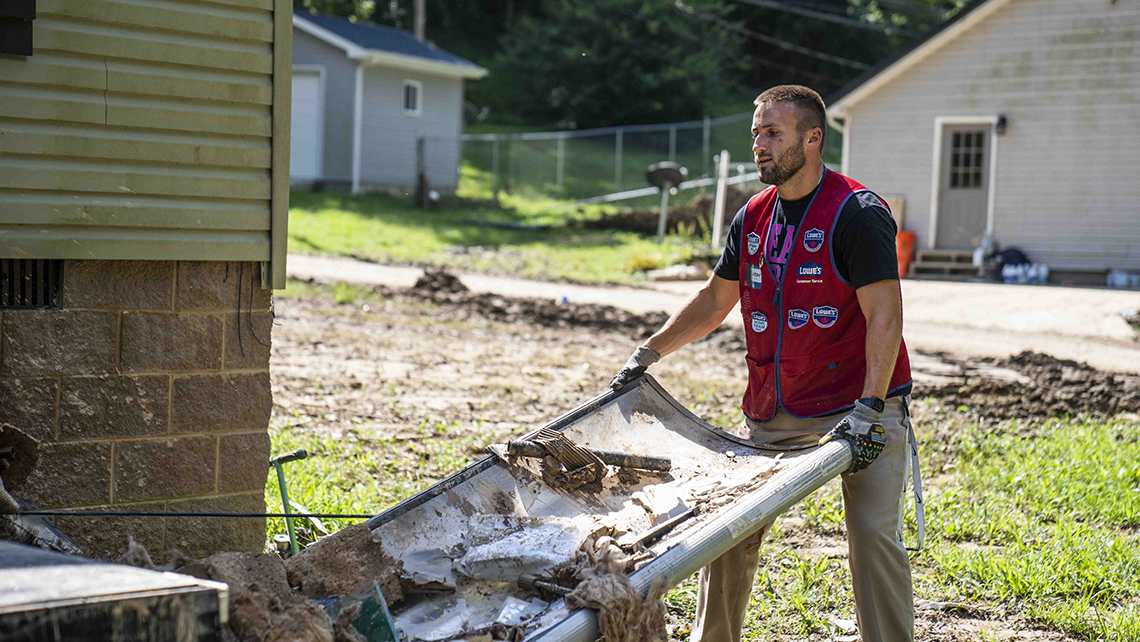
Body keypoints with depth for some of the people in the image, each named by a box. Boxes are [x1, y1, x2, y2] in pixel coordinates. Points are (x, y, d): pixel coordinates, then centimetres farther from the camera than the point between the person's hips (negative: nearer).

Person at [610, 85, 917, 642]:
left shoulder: (857, 214, -12)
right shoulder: (753, 218, 8)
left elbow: (885, 314, -18)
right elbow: (714, 301, 19)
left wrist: (869, 408, -27)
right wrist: (647, 354, 11)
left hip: (862, 407, -6)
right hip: (773, 414, 6)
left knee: (873, 533, -13)